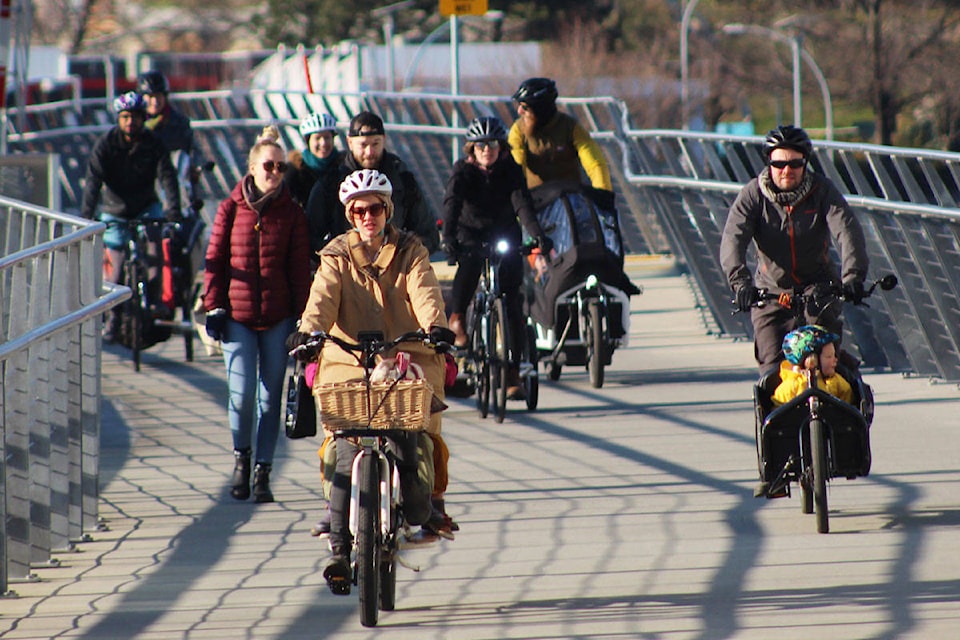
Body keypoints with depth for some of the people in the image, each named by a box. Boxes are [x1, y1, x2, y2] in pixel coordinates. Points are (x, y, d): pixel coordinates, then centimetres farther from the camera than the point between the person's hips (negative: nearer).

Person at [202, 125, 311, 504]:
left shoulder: (291, 213, 3)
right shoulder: (231, 209, 3)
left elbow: (300, 267, 4)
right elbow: (215, 259, 5)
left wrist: (301, 314, 0)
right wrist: (214, 306, -1)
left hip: (277, 317, 1)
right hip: (238, 315, -1)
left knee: (270, 396, 3)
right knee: (241, 393, -8)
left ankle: (263, 472, 11)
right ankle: (241, 457, 17)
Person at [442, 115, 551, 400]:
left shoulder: (510, 170, -10)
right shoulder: (463, 170, -12)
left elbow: (522, 204, -24)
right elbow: (452, 203, -27)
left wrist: (537, 235, -41)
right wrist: (448, 238, -45)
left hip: (504, 234, 1)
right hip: (471, 232, -1)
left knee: (512, 300, -9)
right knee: (470, 261, -38)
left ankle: (513, 371, -6)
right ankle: (457, 318, -18)